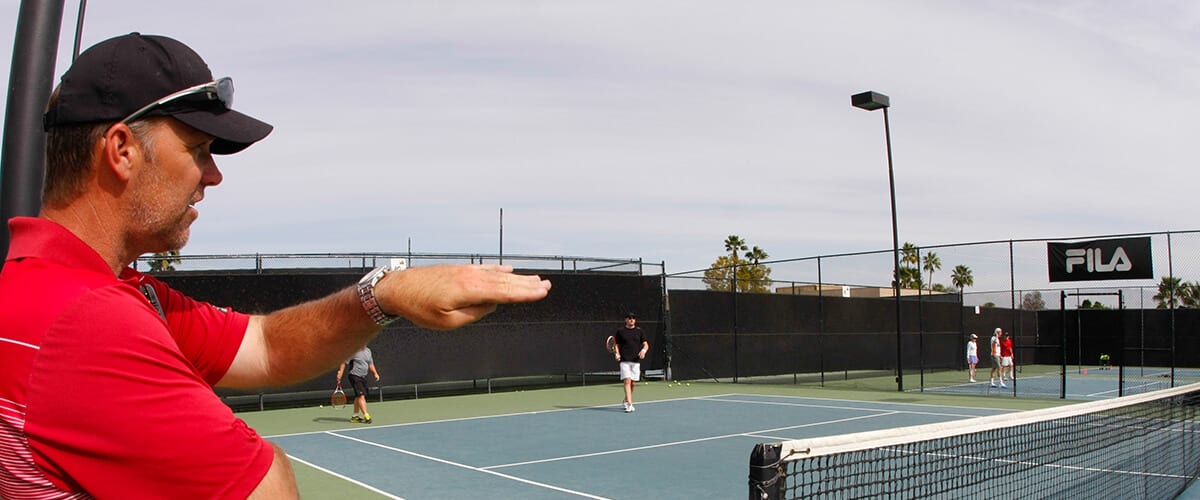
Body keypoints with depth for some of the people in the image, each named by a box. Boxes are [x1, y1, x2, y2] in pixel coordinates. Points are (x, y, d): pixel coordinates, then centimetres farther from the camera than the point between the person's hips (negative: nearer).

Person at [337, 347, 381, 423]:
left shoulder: (368, 351, 10)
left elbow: (370, 364, 20)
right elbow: (344, 363, -9)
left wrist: (375, 373, 11)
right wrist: (340, 373, -17)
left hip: (363, 377, 8)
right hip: (355, 376, -8)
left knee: (358, 397, 15)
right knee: (361, 396, -15)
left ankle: (355, 416, 24)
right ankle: (366, 416, -18)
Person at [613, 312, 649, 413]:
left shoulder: (639, 331, 8)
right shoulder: (620, 331, 5)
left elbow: (646, 344, 6)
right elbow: (617, 345, 11)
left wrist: (644, 350, -15)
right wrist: (617, 354, -6)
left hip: (636, 360, 2)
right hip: (624, 360, -2)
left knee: (632, 383, 7)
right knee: (627, 381, -14)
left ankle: (626, 401, 30)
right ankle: (629, 405, -17)